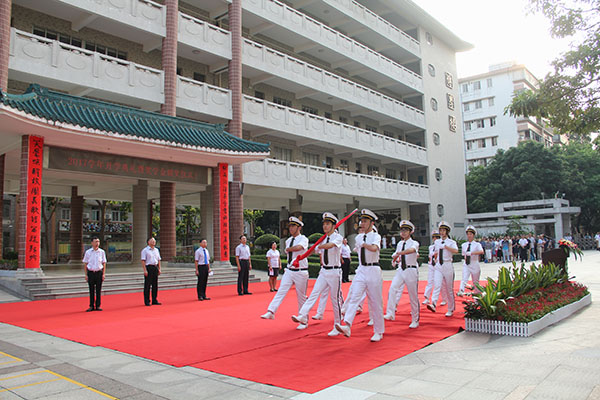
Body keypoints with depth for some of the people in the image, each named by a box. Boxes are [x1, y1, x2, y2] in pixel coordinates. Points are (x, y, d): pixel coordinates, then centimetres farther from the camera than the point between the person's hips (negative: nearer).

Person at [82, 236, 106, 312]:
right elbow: (85, 264, 4)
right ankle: (91, 306, 11)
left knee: (98, 290, 3)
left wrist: (103, 274, -2)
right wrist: (86, 275, -3)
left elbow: (104, 263, 5)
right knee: (91, 290, 4)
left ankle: (98, 306, 9)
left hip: (99, 272, 0)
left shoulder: (102, 252, 4)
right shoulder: (88, 252, 2)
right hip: (90, 272, 0)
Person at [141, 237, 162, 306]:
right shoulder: (145, 250, -4)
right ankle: (147, 301, 3)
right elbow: (143, 261, -10)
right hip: (148, 267, -6)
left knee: (155, 285, 8)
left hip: (155, 268, 6)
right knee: (147, 285, -3)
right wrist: (145, 270, -17)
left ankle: (154, 300, 15)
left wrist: (159, 269, 10)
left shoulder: (156, 250, 15)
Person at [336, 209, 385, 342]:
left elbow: (374, 248, -25)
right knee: (354, 298, -13)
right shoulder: (359, 238, 13)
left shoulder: (376, 236, -5)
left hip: (373, 271, -5)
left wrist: (364, 244, -18)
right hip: (361, 271, 5)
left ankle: (378, 332, 15)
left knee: (376, 303, 3)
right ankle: (347, 326, -25)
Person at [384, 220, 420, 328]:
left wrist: (399, 253, -46)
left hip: (411, 271, -4)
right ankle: (390, 314, -18)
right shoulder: (400, 244, 11)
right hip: (400, 270, 5)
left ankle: (415, 320, 17)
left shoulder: (414, 243, -7)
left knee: (413, 296, 3)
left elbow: (412, 250, -31)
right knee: (392, 288, -18)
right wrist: (396, 258, 2)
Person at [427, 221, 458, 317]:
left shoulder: (451, 242, -2)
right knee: (437, 286, -17)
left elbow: (456, 251, -25)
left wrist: (445, 246, -27)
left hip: (448, 266, -3)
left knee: (449, 289, 6)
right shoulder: (437, 242, 11)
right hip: (438, 266, 3)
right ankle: (433, 304, -33)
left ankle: (450, 310, 17)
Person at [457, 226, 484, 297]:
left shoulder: (477, 244, -6)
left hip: (475, 265, -2)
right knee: (464, 279, -19)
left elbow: (481, 251, -27)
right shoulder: (464, 245, 7)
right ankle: (461, 292, -36)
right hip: (466, 265, 2)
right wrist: (465, 258, 7)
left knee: (475, 282, 9)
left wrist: (471, 253, -36)